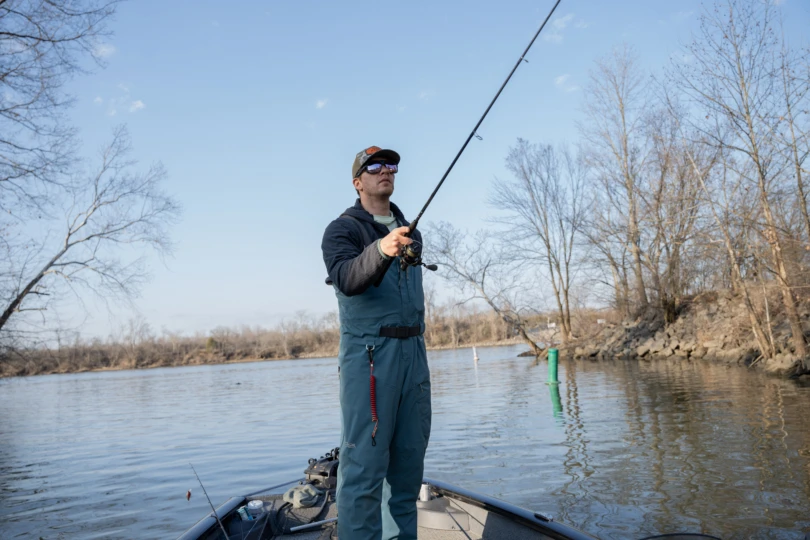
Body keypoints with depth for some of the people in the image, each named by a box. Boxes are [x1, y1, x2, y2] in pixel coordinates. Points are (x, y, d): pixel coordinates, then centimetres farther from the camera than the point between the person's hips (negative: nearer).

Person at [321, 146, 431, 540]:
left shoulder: (409, 230, 18)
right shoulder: (343, 229, -4)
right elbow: (347, 279, -24)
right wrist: (380, 250, -43)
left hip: (413, 350, 7)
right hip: (368, 353, -7)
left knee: (409, 460, 11)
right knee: (364, 465, -10)